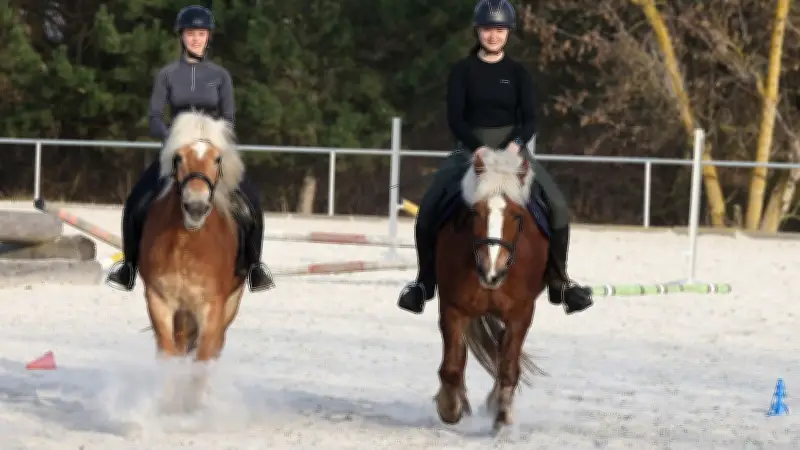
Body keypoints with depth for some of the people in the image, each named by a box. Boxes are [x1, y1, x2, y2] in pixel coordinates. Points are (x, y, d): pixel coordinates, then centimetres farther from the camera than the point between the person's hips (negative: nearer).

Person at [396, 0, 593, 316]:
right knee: (428, 210, -21)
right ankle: (425, 282, -3)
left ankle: (558, 282, -4)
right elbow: (454, 118, -6)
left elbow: (530, 118, -2)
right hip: (471, 149, -1)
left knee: (556, 207, -18)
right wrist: (478, 147, -23)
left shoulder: (517, 73, 5)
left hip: (511, 147, 1)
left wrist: (517, 143, -24)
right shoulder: (462, 71, 1)